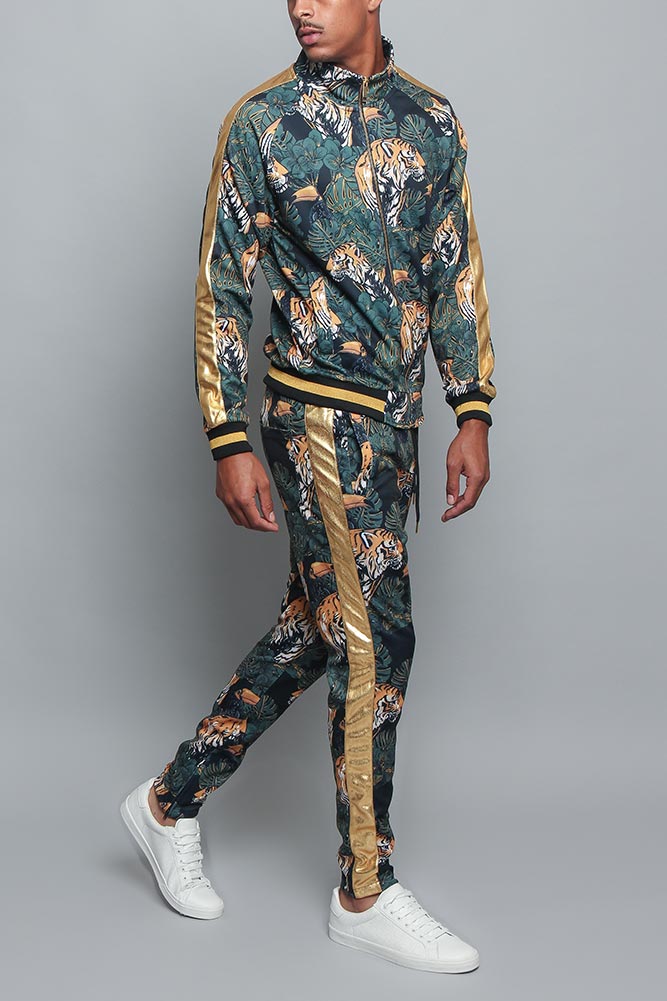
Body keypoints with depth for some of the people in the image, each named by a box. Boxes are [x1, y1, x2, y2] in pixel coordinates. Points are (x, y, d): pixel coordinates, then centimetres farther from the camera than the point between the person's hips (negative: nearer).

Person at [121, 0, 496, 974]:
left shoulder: (433, 120, 10)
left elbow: (457, 273, 13)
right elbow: (222, 287, -6)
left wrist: (473, 413, 6)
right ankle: (366, 893, 12)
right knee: (375, 642, -4)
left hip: (396, 420, 6)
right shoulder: (262, 123, -5)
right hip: (321, 416, -6)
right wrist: (230, 443, -10)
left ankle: (173, 800, 30)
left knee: (316, 627, 12)